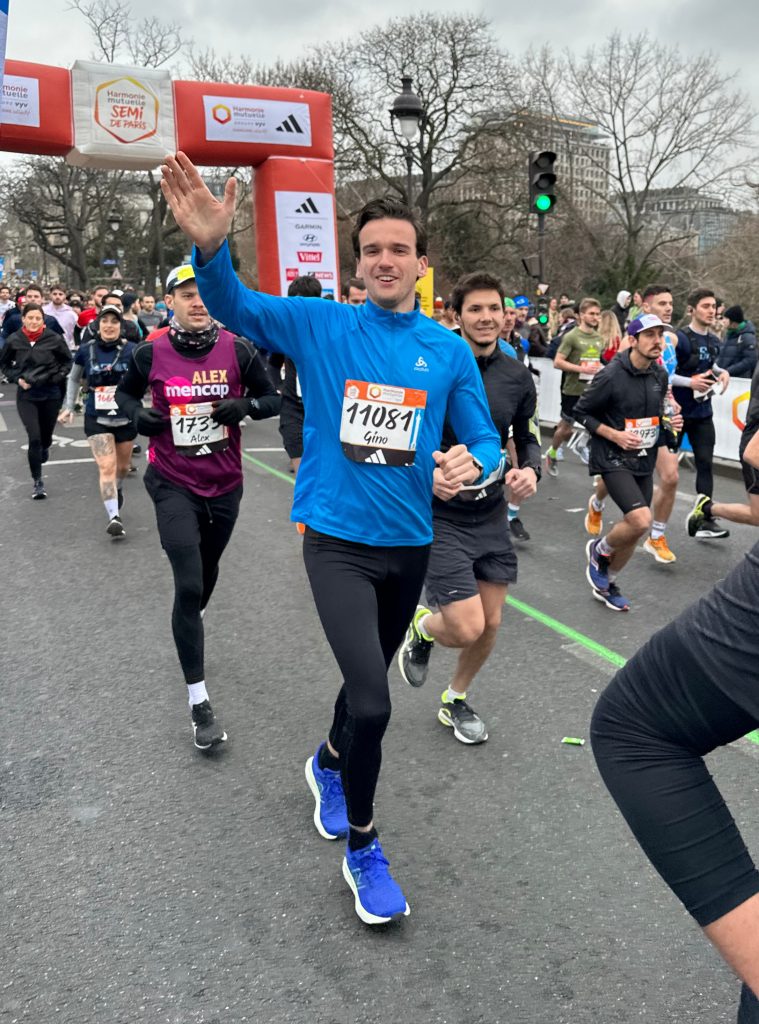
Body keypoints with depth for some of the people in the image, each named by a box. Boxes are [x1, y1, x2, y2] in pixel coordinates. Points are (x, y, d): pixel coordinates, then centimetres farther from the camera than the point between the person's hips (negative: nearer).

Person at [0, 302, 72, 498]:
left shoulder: (55, 339, -10)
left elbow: (67, 361, 6)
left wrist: (57, 377, -8)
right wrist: (16, 378, -5)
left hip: (51, 394, 1)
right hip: (26, 396, -1)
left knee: (46, 435, 16)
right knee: (34, 437, -11)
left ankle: (44, 448, 56)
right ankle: (37, 482, 1)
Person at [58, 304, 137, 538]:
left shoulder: (131, 350, -11)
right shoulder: (86, 350, -4)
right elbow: (74, 379, 12)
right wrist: (69, 407, 7)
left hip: (126, 418, 1)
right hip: (97, 419, 0)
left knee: (123, 466, 19)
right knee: (106, 467, -13)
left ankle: (117, 489, 52)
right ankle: (114, 518, -13)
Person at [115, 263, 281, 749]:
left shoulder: (237, 350, -6)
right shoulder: (151, 353, -7)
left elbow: (272, 398, 2)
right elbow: (125, 392, 11)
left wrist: (245, 405, -19)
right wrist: (137, 414, -11)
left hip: (224, 484, 3)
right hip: (173, 484, -2)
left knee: (207, 573, 22)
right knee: (188, 585, -12)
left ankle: (193, 634, 56)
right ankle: (199, 702, -3)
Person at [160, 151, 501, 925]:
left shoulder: (450, 351, 0)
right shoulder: (321, 326, -4)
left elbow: (485, 441, 4)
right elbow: (233, 306, -13)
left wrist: (472, 463, -21)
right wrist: (210, 246, -34)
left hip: (409, 543, 4)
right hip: (336, 540, -3)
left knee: (368, 680, 22)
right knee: (371, 699, -15)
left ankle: (329, 765, 55)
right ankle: (362, 849, 11)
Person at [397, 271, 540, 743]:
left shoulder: (518, 376, 1)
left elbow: (527, 438, 13)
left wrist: (531, 470, -8)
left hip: (492, 515, 5)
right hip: (439, 516, -5)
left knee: (491, 623, 11)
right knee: (467, 628, -11)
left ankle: (456, 699, 38)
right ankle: (423, 628, 26)